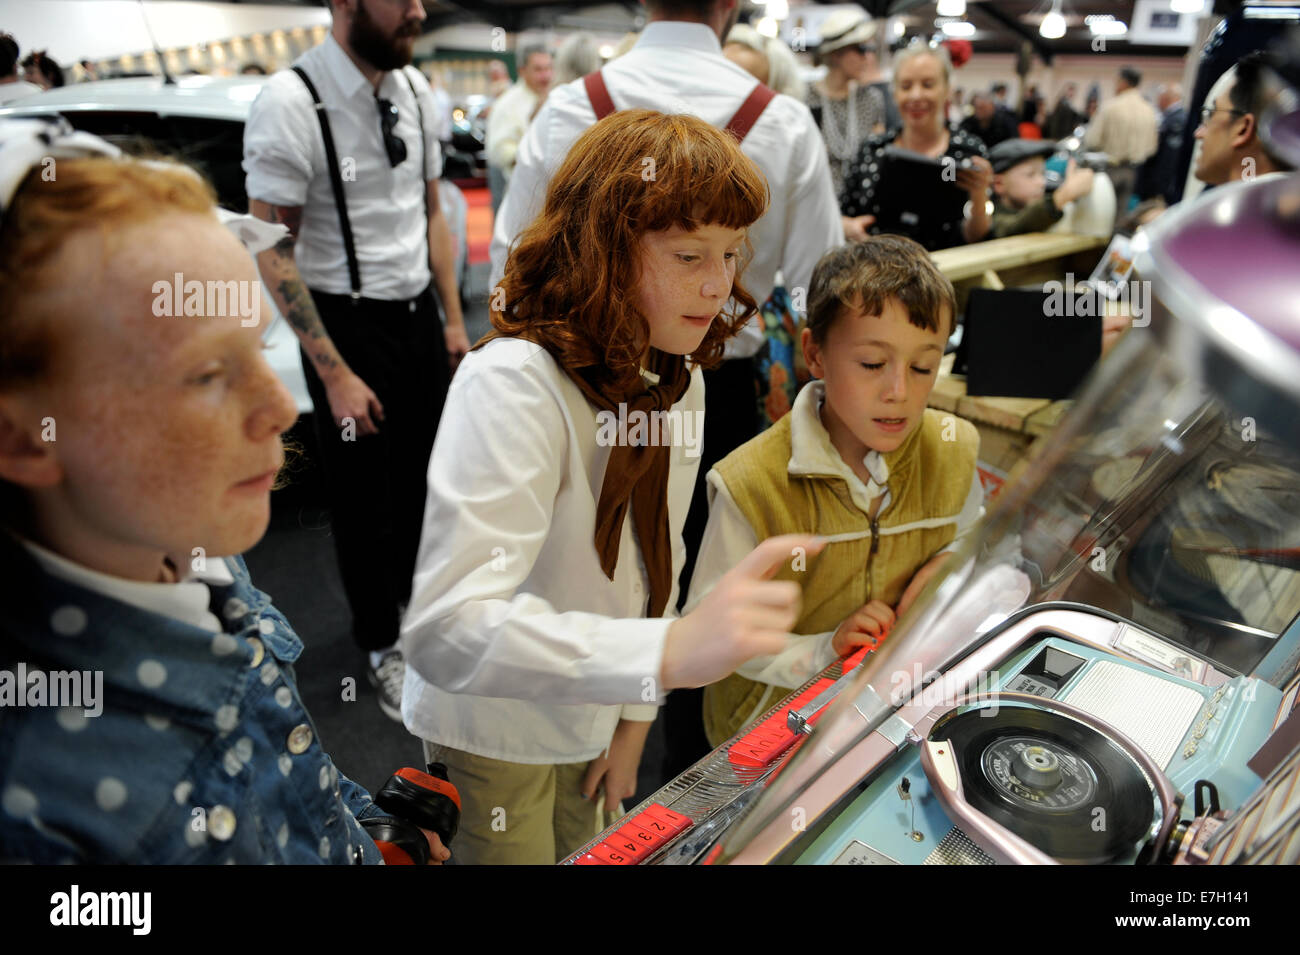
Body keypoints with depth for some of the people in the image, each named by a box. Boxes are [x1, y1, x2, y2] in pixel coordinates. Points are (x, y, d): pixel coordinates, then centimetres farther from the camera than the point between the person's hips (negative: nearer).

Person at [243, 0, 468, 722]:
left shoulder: (414, 89, 2)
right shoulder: (291, 103, -19)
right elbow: (271, 252, -17)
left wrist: (454, 318, 9)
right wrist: (336, 375, -18)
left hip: (419, 312, 6)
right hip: (346, 323, -6)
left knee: (425, 471, 19)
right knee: (363, 494, 9)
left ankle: (420, 591, 46)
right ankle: (381, 642, 32)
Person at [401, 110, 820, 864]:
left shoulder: (681, 382, -4)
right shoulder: (511, 384, -30)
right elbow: (445, 630, -40)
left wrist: (635, 715, 7)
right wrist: (667, 653, -51)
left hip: (590, 719, 7)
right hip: (492, 734, -6)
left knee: (581, 852, 26)